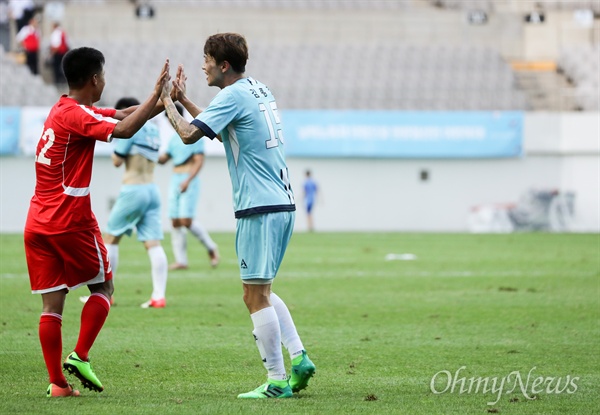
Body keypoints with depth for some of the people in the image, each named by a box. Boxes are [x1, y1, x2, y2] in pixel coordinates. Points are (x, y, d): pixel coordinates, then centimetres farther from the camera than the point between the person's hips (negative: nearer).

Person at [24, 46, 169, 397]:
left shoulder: (63, 110, 16)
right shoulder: (76, 115, -12)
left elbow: (122, 115, 16)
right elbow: (124, 130, -27)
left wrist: (162, 101, 6)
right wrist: (156, 95, -21)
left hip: (37, 224, 8)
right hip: (71, 222, -8)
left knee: (52, 303, 3)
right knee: (103, 287, 10)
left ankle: (57, 382, 0)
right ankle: (80, 356, -2)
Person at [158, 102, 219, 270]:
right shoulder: (174, 138, 17)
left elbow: (199, 161, -12)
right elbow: (163, 159, 20)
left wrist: (188, 181, -22)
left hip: (189, 181, -7)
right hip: (175, 181, 8)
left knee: (186, 220, -16)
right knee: (175, 222, 1)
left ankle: (211, 247, 4)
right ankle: (181, 260, 3)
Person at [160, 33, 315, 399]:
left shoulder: (233, 95, -11)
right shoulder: (260, 91, 17)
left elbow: (189, 134, -18)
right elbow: (221, 130, 29)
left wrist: (169, 103, -2)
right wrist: (184, 100, 26)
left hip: (260, 208, -9)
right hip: (283, 204, 9)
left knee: (256, 295, -5)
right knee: (262, 292, 18)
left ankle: (277, 381, -5)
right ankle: (299, 358, 8)